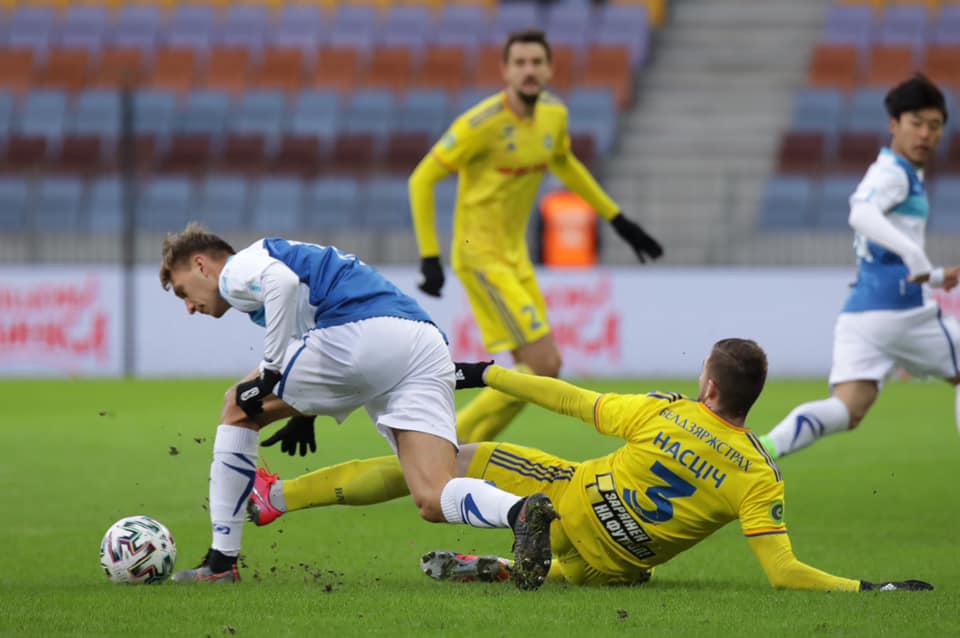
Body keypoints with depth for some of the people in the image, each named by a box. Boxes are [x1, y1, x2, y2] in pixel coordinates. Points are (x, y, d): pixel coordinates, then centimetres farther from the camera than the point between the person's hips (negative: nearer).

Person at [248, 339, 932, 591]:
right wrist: (873, 587, -18)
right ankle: (501, 567, 12)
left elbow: (569, 400, -5)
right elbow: (784, 574, -22)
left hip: (570, 500, -1)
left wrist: (486, 373, 6)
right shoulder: (760, 478, -15)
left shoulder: (667, 412, -13)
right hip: (614, 567, 1)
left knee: (451, 460, 10)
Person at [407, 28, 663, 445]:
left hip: (515, 255, 8)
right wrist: (429, 257, -18)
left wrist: (618, 220, 25)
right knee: (543, 366, -15)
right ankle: (451, 440, -4)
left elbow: (564, 164, 25)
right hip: (481, 256, -8)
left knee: (541, 370, 7)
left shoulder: (554, 115, 3)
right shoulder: (482, 123, -19)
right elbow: (422, 179, -13)